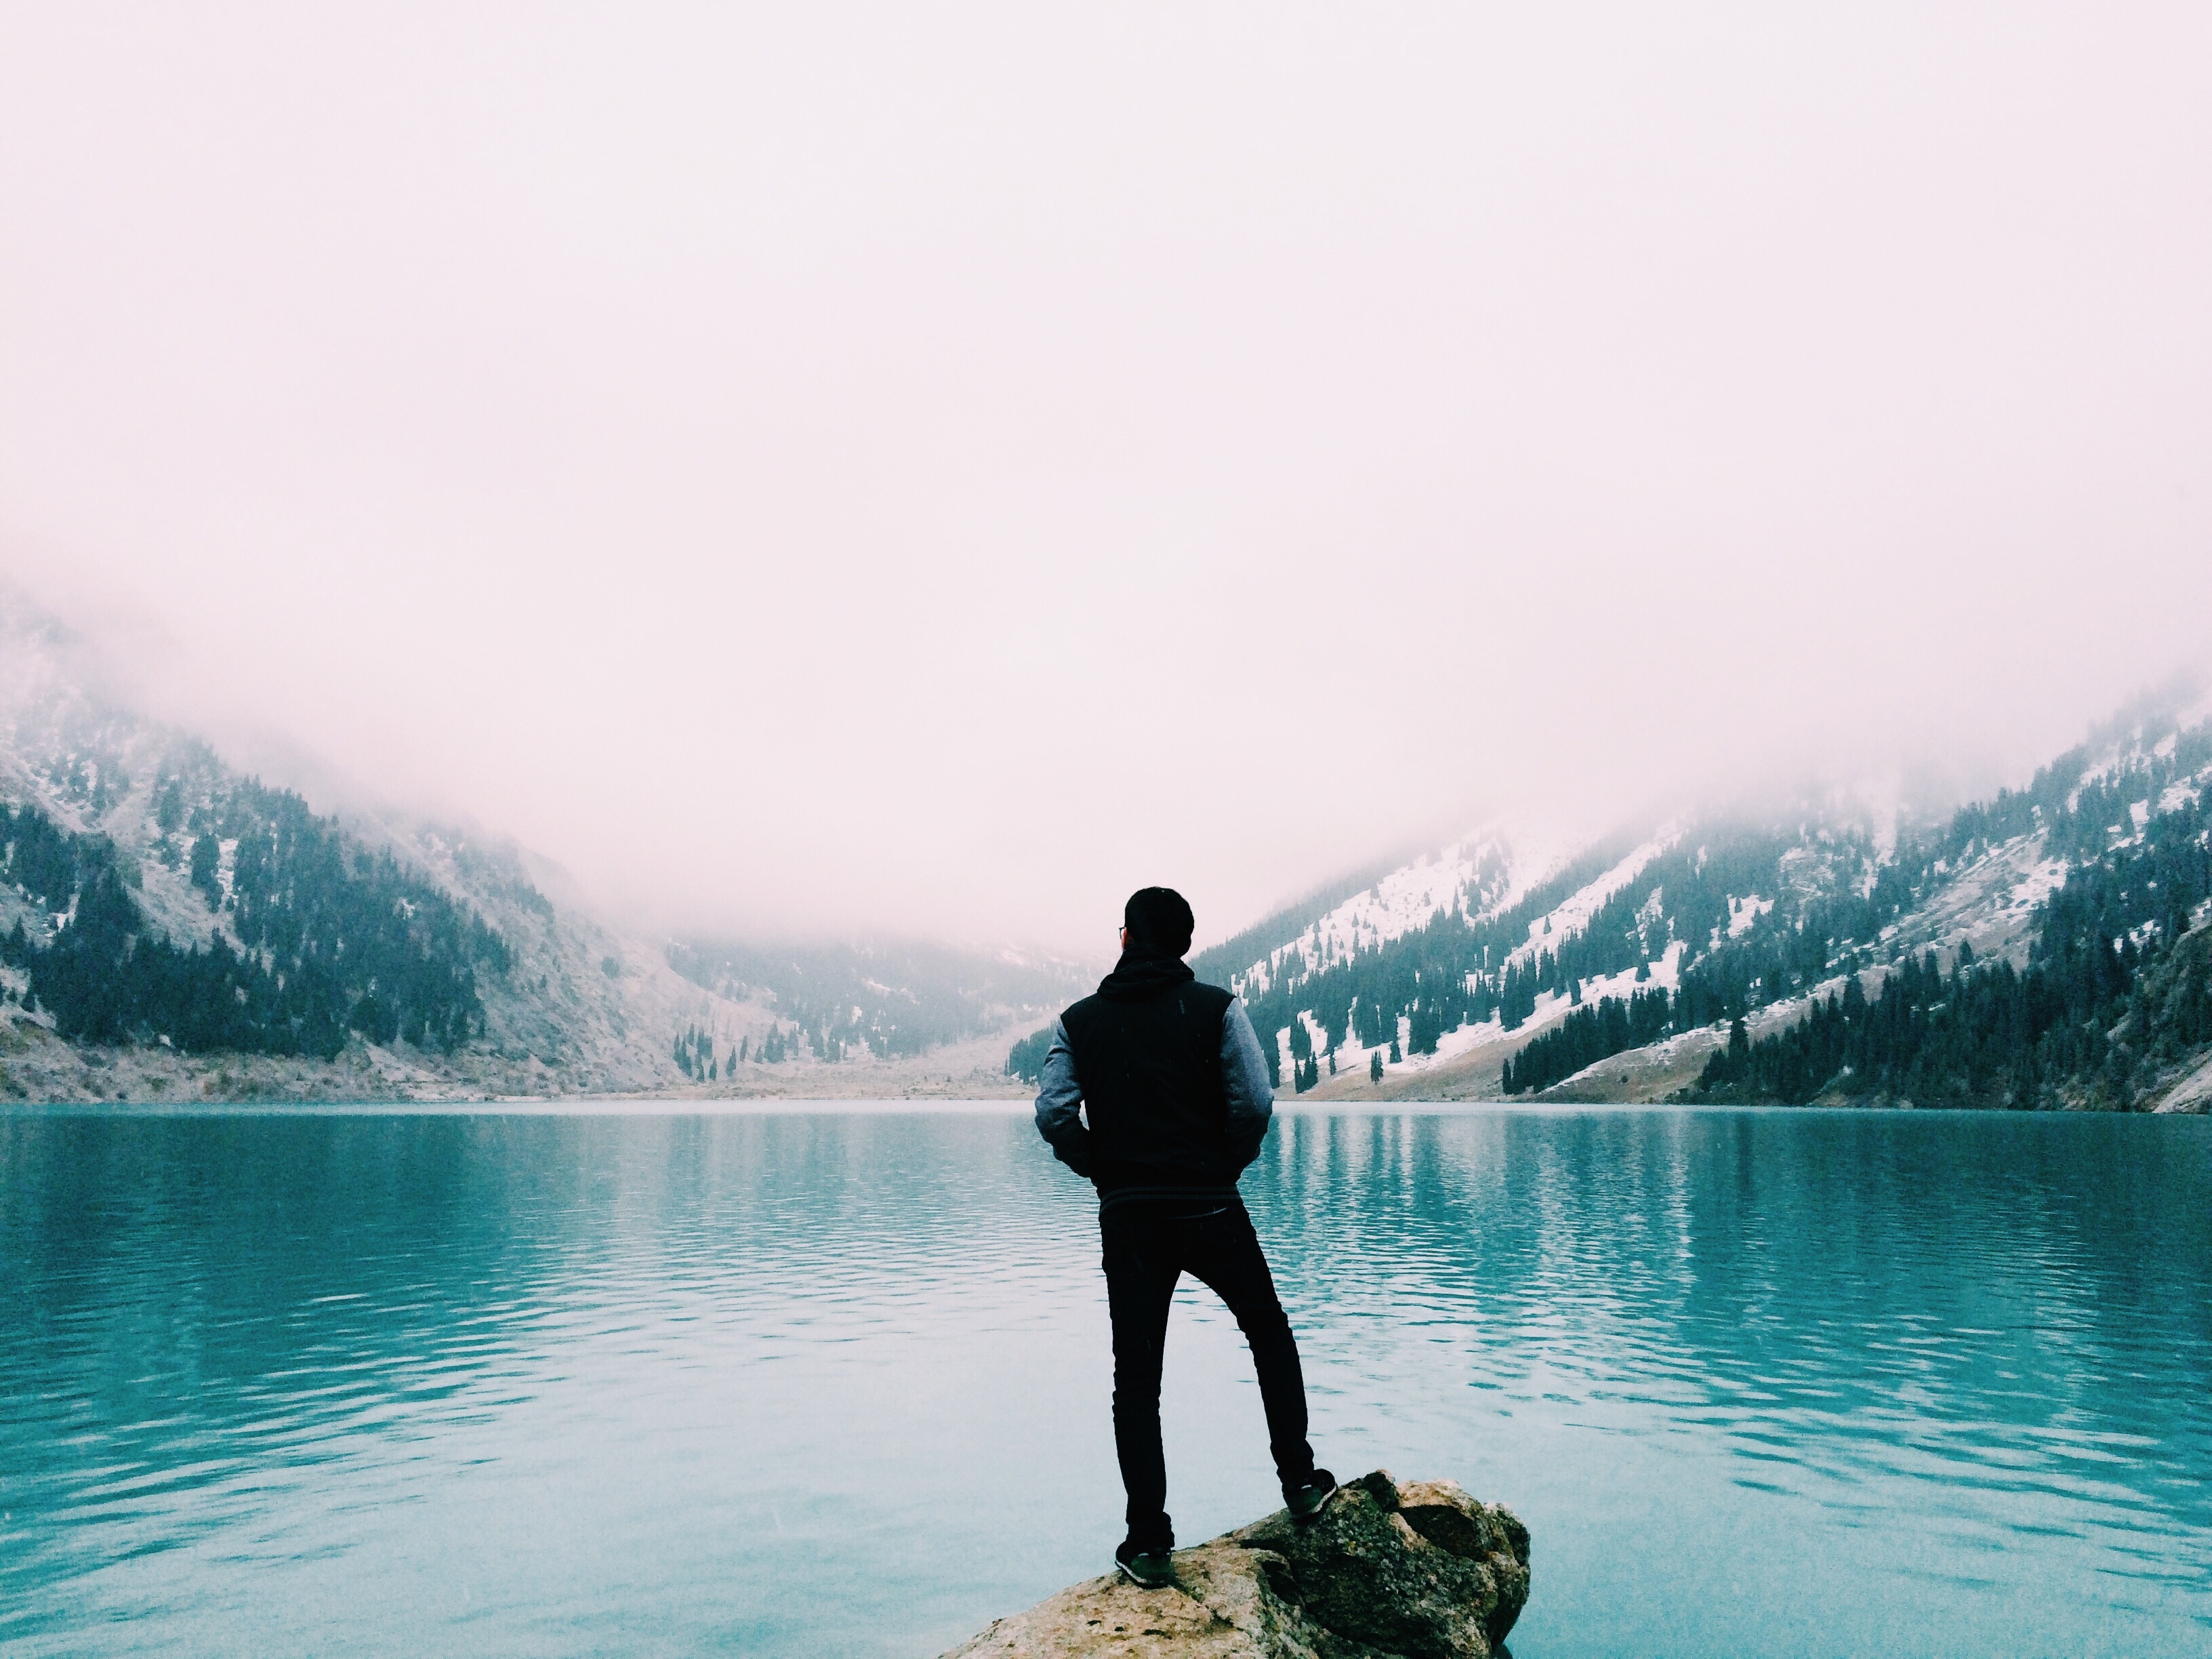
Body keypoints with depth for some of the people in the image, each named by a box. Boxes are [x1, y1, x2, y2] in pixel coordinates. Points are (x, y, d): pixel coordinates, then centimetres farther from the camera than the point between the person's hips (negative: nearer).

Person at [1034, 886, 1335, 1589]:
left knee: (1136, 1378, 9)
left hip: (1126, 1219, 1)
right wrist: (1228, 1163, 7)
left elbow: (1054, 1114, -6)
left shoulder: (1080, 1020, 2)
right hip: (1211, 1210, -1)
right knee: (1270, 1332, 23)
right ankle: (1299, 1480, 27)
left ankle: (1148, 1543, 9)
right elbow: (1254, 1103, -10)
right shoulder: (1216, 1008, -3)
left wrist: (1102, 1169, 8)